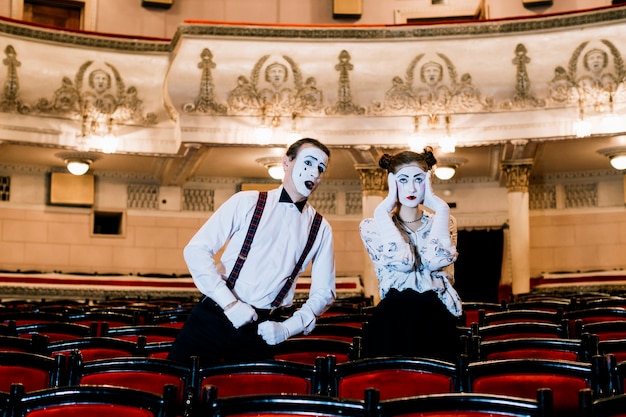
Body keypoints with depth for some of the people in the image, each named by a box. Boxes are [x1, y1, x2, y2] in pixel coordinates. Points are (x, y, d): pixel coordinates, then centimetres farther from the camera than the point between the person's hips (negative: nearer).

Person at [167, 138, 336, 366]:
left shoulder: (321, 229, 7)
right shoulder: (246, 202, 0)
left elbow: (324, 292, 11)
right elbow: (196, 250, -5)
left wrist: (287, 328, -5)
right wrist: (230, 303, -15)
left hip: (263, 330, 2)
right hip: (214, 317, -1)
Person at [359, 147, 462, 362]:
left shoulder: (442, 222, 11)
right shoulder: (372, 226, 5)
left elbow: (436, 260, -12)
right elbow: (402, 261, -16)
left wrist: (432, 199, -4)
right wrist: (386, 205, -7)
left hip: (436, 321, 2)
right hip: (390, 322, -2)